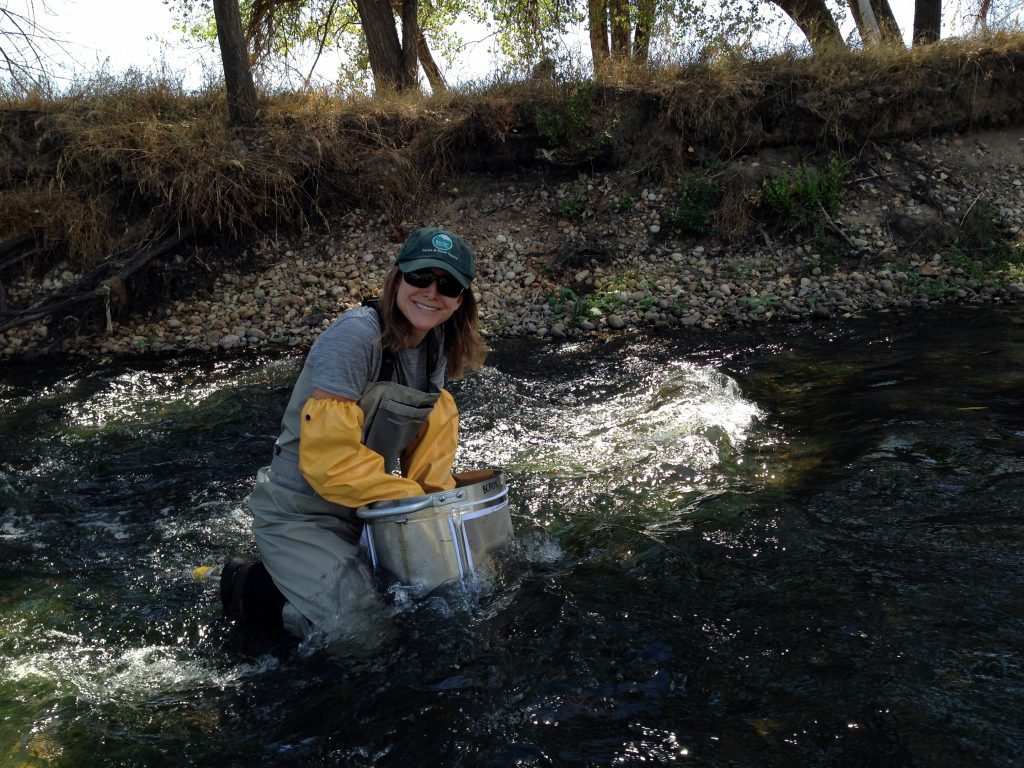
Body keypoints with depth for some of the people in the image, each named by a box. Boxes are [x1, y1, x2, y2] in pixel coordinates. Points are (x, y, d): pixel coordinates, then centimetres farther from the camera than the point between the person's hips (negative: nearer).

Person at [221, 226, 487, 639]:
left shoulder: (435, 342, 1)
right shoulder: (355, 335, -25)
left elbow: (432, 427, 8)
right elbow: (329, 459, -29)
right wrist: (413, 499, -21)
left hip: (364, 510, 8)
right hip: (299, 515, -8)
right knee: (362, 623, -19)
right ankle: (247, 587, 7)